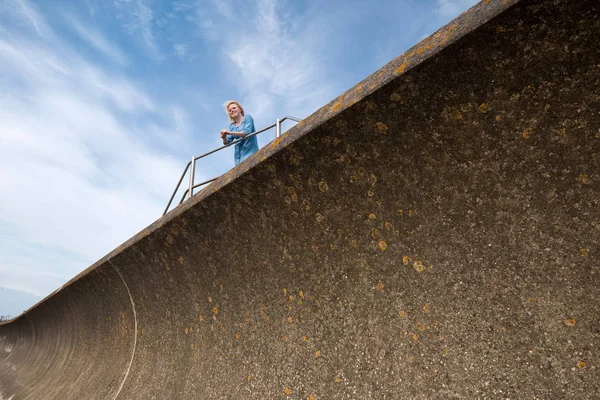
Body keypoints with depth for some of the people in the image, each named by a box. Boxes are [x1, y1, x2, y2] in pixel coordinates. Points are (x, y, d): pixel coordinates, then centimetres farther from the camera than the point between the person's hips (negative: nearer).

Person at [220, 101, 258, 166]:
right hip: (238, 153, 5)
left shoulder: (247, 118, 3)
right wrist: (224, 138, -11)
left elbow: (247, 132, -14)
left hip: (249, 151, -5)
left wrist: (230, 133, -20)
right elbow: (228, 142, 12)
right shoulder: (232, 125, 16)